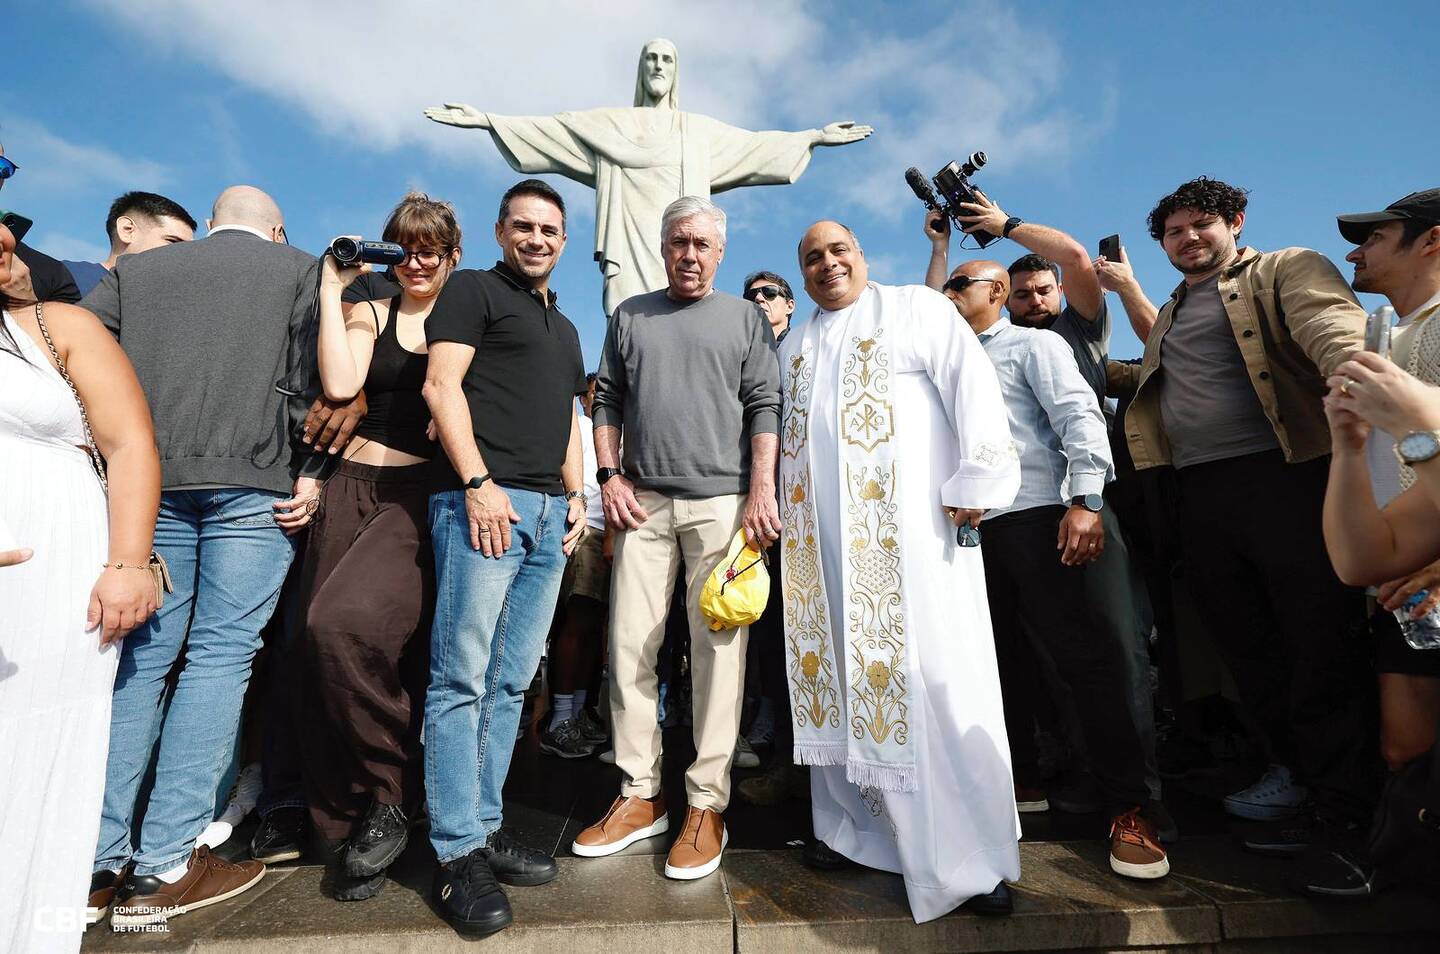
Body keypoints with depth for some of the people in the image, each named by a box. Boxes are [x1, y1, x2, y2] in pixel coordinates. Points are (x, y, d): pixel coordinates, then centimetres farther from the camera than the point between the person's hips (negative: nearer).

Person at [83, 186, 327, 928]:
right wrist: (309, 471, -4)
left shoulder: (138, 268, 20)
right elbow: (309, 379, -2)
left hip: (152, 481, 4)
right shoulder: (299, 269, 11)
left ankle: (97, 857, 13)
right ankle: (163, 867, 1)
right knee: (219, 657, -1)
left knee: (143, 655, 11)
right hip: (253, 483, -3)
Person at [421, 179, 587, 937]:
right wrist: (478, 484, -16)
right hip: (483, 501, -7)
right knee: (462, 678, -5)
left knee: (510, 683, 8)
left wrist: (575, 493, 12)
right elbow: (441, 385, -6)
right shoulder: (472, 289, 6)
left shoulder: (564, 328, 27)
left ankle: (484, 827, 18)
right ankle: (457, 854, 3)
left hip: (549, 513, 7)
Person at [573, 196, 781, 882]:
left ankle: (706, 804, 9)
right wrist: (609, 476, 2)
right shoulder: (630, 316, 18)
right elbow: (607, 400, 16)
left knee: (718, 648, -2)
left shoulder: (746, 318, 11)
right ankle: (640, 796, 16)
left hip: (721, 501, -2)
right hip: (642, 501, 3)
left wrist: (762, 491, -9)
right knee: (629, 647, 3)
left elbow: (765, 407, 2)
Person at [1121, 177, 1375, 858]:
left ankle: (1341, 802, 14)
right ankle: (1296, 766, 27)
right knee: (1247, 648, 11)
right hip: (1200, 494, 6)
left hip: (1285, 475, -6)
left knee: (1318, 644, 0)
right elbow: (1144, 383, 25)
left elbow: (1334, 328, -16)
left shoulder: (1287, 270, 5)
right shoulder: (1169, 316, 25)